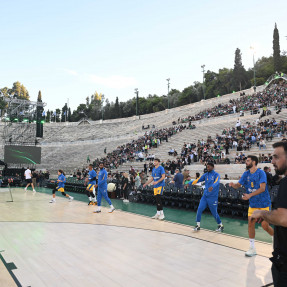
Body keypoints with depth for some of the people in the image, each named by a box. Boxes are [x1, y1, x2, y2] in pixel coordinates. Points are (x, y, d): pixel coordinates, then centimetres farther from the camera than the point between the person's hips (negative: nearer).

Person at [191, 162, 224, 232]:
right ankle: (198, 225, 7)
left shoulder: (216, 175, -7)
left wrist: (212, 187, -47)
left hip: (213, 197, -4)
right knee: (199, 209, -6)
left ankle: (221, 225, 29)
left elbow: (217, 182, -26)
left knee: (214, 212, 5)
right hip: (205, 196, 5)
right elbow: (198, 180, 3)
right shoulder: (205, 175, 8)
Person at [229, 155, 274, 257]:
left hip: (263, 203, -5)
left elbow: (262, 188, -24)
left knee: (265, 226, -1)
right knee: (250, 224, 0)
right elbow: (238, 185, 1)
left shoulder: (261, 173, -15)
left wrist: (250, 195, -33)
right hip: (253, 204, 5)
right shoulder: (246, 174, 2)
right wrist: (233, 185, -22)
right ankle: (252, 248, 10)